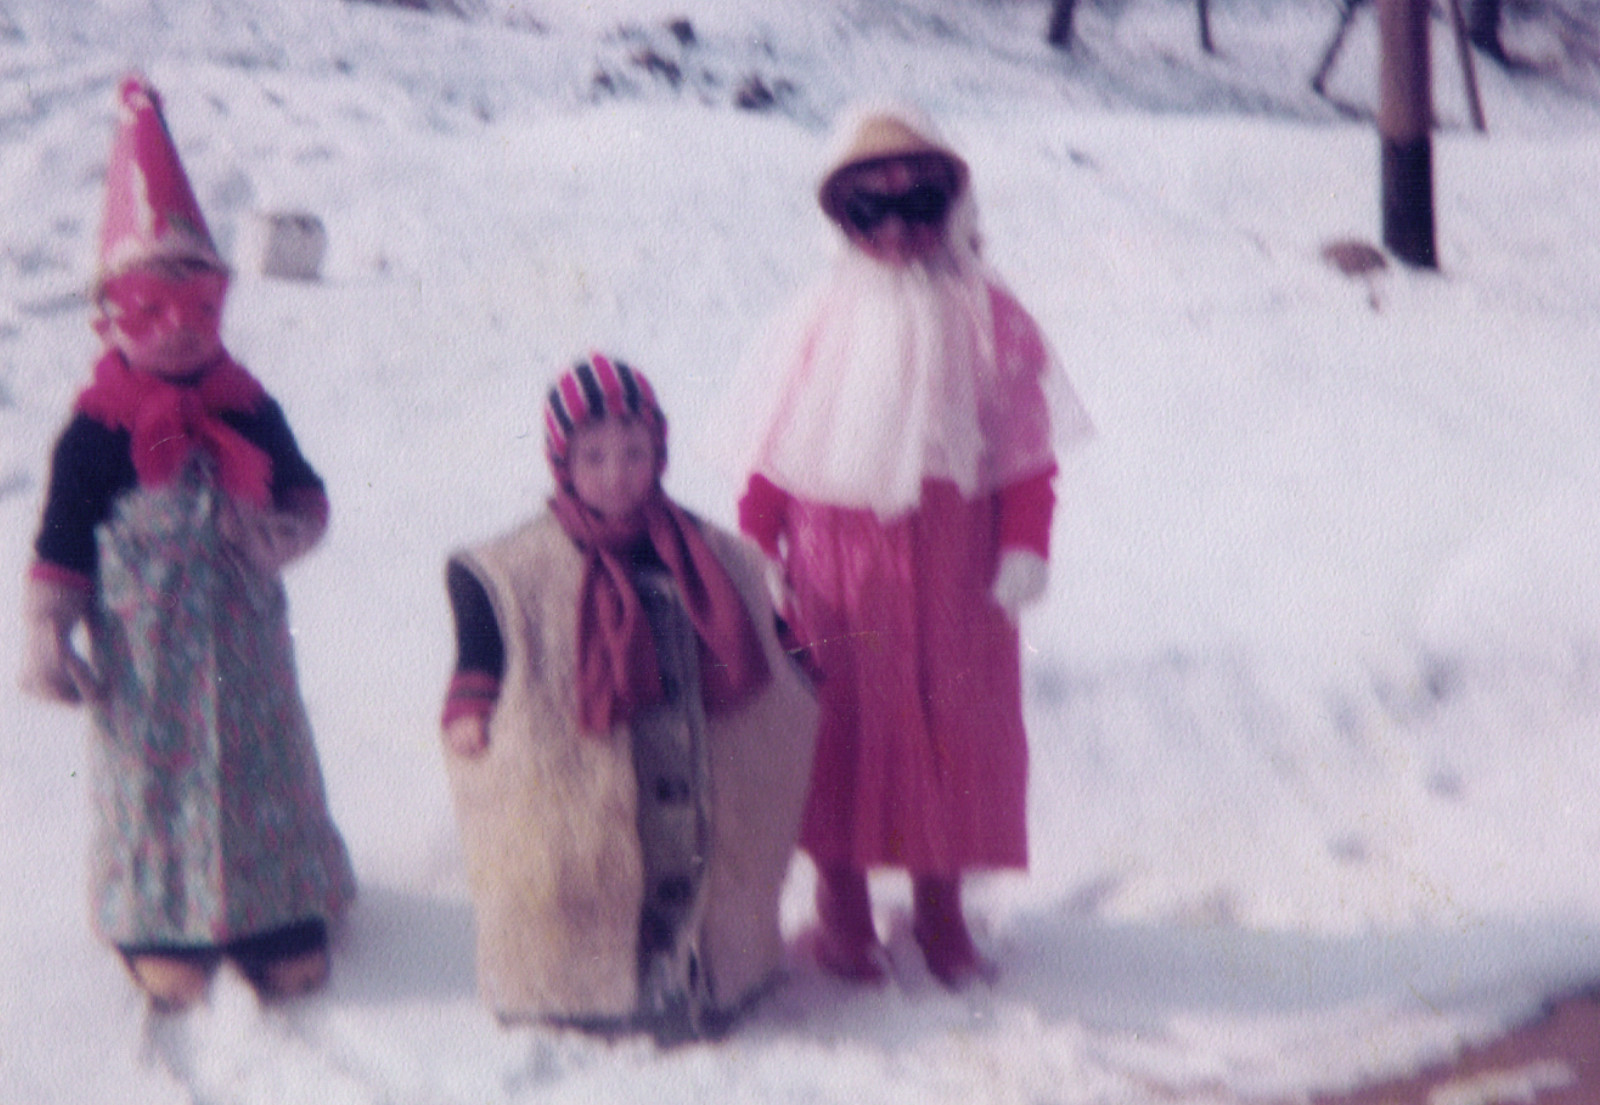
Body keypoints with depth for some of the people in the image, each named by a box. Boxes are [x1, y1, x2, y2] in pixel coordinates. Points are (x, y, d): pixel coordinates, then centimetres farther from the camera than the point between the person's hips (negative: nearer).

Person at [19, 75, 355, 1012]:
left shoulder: (249, 410, 3)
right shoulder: (97, 430, -8)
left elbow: (305, 496, 10)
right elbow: (63, 542, -5)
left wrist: (284, 534, -12)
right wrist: (49, 635, -9)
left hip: (245, 639, 3)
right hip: (146, 655, -3)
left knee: (265, 764, 10)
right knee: (155, 776, 5)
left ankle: (280, 919, 25)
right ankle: (163, 929, 20)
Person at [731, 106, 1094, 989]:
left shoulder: (985, 317, -1)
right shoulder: (822, 322, -2)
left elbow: (1026, 449, 0)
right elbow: (772, 452, 1)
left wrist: (1025, 549, -10)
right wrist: (756, 553, -3)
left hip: (953, 575, 1)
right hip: (838, 574, -1)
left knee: (958, 733, 7)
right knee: (840, 731, 5)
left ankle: (941, 913, 24)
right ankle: (842, 908, 22)